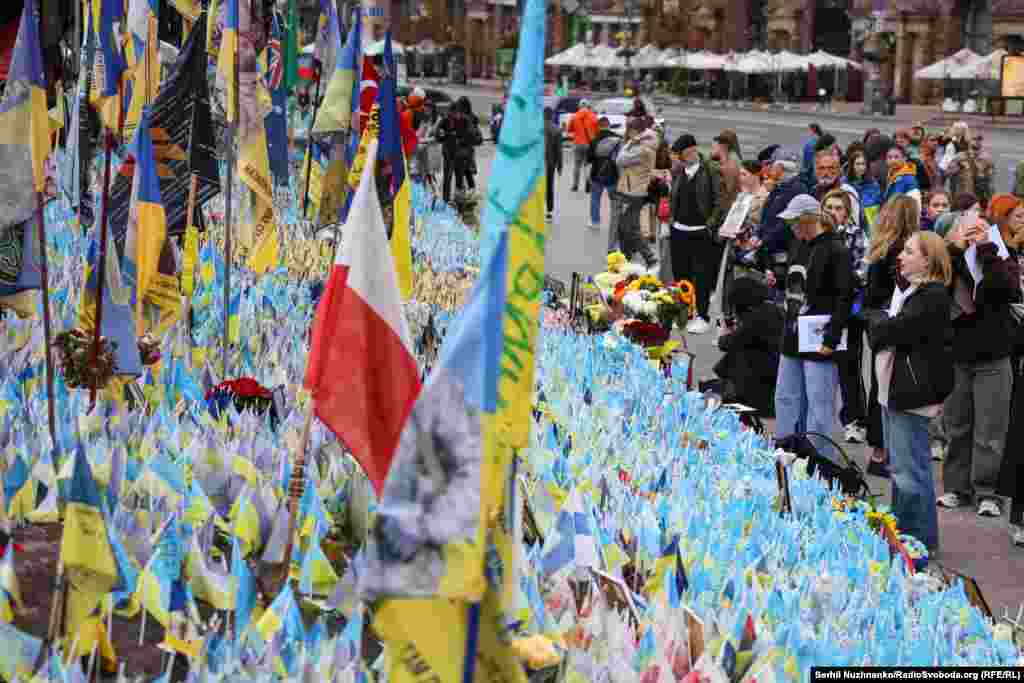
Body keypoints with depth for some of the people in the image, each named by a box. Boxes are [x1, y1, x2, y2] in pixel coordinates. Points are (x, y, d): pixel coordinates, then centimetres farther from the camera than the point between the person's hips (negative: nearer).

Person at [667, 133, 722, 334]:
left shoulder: (710, 172, -10)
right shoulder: (678, 172, 8)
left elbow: (719, 201, -10)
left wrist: (711, 225, -13)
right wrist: (673, 218, 10)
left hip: (701, 233, -6)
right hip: (679, 230, 6)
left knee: (701, 276, -2)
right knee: (680, 274, 12)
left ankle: (702, 316, 5)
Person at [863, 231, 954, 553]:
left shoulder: (933, 296, -16)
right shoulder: (905, 287, 15)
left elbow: (894, 329, -21)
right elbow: (879, 330, 16)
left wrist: (877, 320, -2)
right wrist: (882, 323, -4)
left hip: (912, 392, -10)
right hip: (894, 386, 10)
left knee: (910, 471, -6)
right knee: (898, 466, 18)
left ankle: (922, 541, 1)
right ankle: (899, 531, 28)